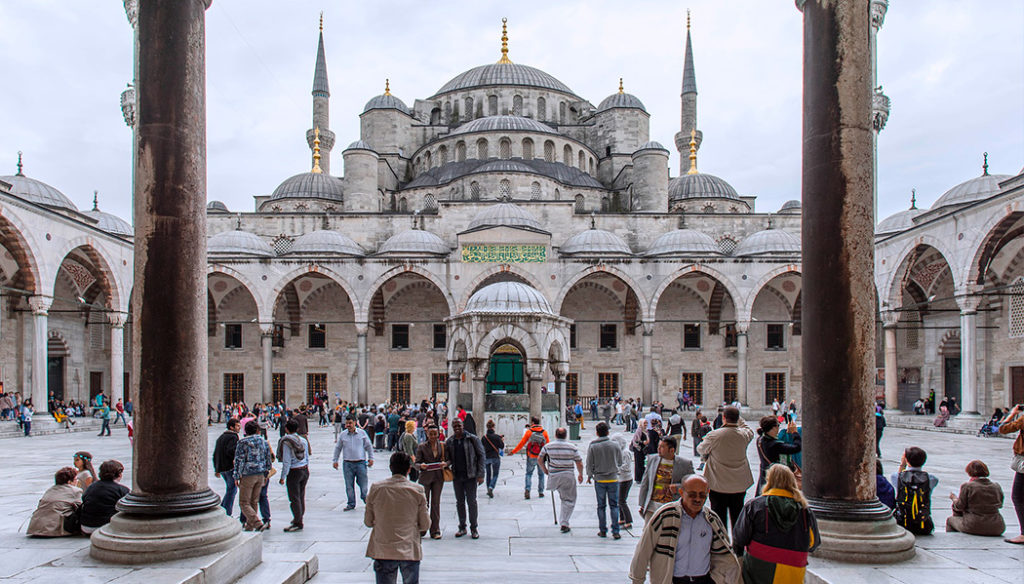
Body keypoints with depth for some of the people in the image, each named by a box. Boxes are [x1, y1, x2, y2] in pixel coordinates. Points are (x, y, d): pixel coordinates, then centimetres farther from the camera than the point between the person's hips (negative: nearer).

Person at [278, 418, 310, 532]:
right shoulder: (303, 440, 6)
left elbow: (287, 462, -16)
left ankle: (298, 523, 1)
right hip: (305, 470, 7)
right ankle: (299, 518, 30)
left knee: (294, 498, -1)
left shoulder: (286, 442, -13)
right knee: (301, 496, 18)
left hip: (294, 472, -7)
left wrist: (283, 477, -10)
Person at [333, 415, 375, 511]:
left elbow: (369, 446, 9)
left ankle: (364, 497, 29)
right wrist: (335, 460, 13)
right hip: (347, 464, 1)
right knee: (349, 485, 4)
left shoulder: (362, 433, 2)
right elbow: (338, 448, 15)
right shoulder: (343, 435, 5)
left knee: (363, 483, 2)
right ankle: (351, 503, 16)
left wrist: (371, 458, 6)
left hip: (361, 463, -1)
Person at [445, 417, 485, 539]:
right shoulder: (449, 442, 5)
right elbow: (448, 458, 13)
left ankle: (474, 528, 11)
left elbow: (481, 456, -4)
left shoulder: (472, 439, -5)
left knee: (471, 501, 0)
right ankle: (462, 527, 22)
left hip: (470, 476, -3)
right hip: (456, 476, 3)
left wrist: (480, 474, -9)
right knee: (460, 502, 11)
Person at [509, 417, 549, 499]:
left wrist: (513, 451, 5)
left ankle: (527, 489, -9)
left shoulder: (529, 431, -6)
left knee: (529, 473, 10)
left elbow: (522, 443, -5)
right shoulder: (544, 432, -1)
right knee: (541, 474, 15)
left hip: (531, 457, -1)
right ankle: (541, 492, 16)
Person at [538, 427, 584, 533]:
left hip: (553, 477, 1)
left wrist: (545, 470, 22)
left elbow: (539, 460, 6)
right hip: (568, 477, -1)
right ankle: (564, 523, 5)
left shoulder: (547, 446, -1)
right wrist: (580, 475, 17)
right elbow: (580, 464, 0)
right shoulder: (573, 448, -4)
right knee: (569, 501, 9)